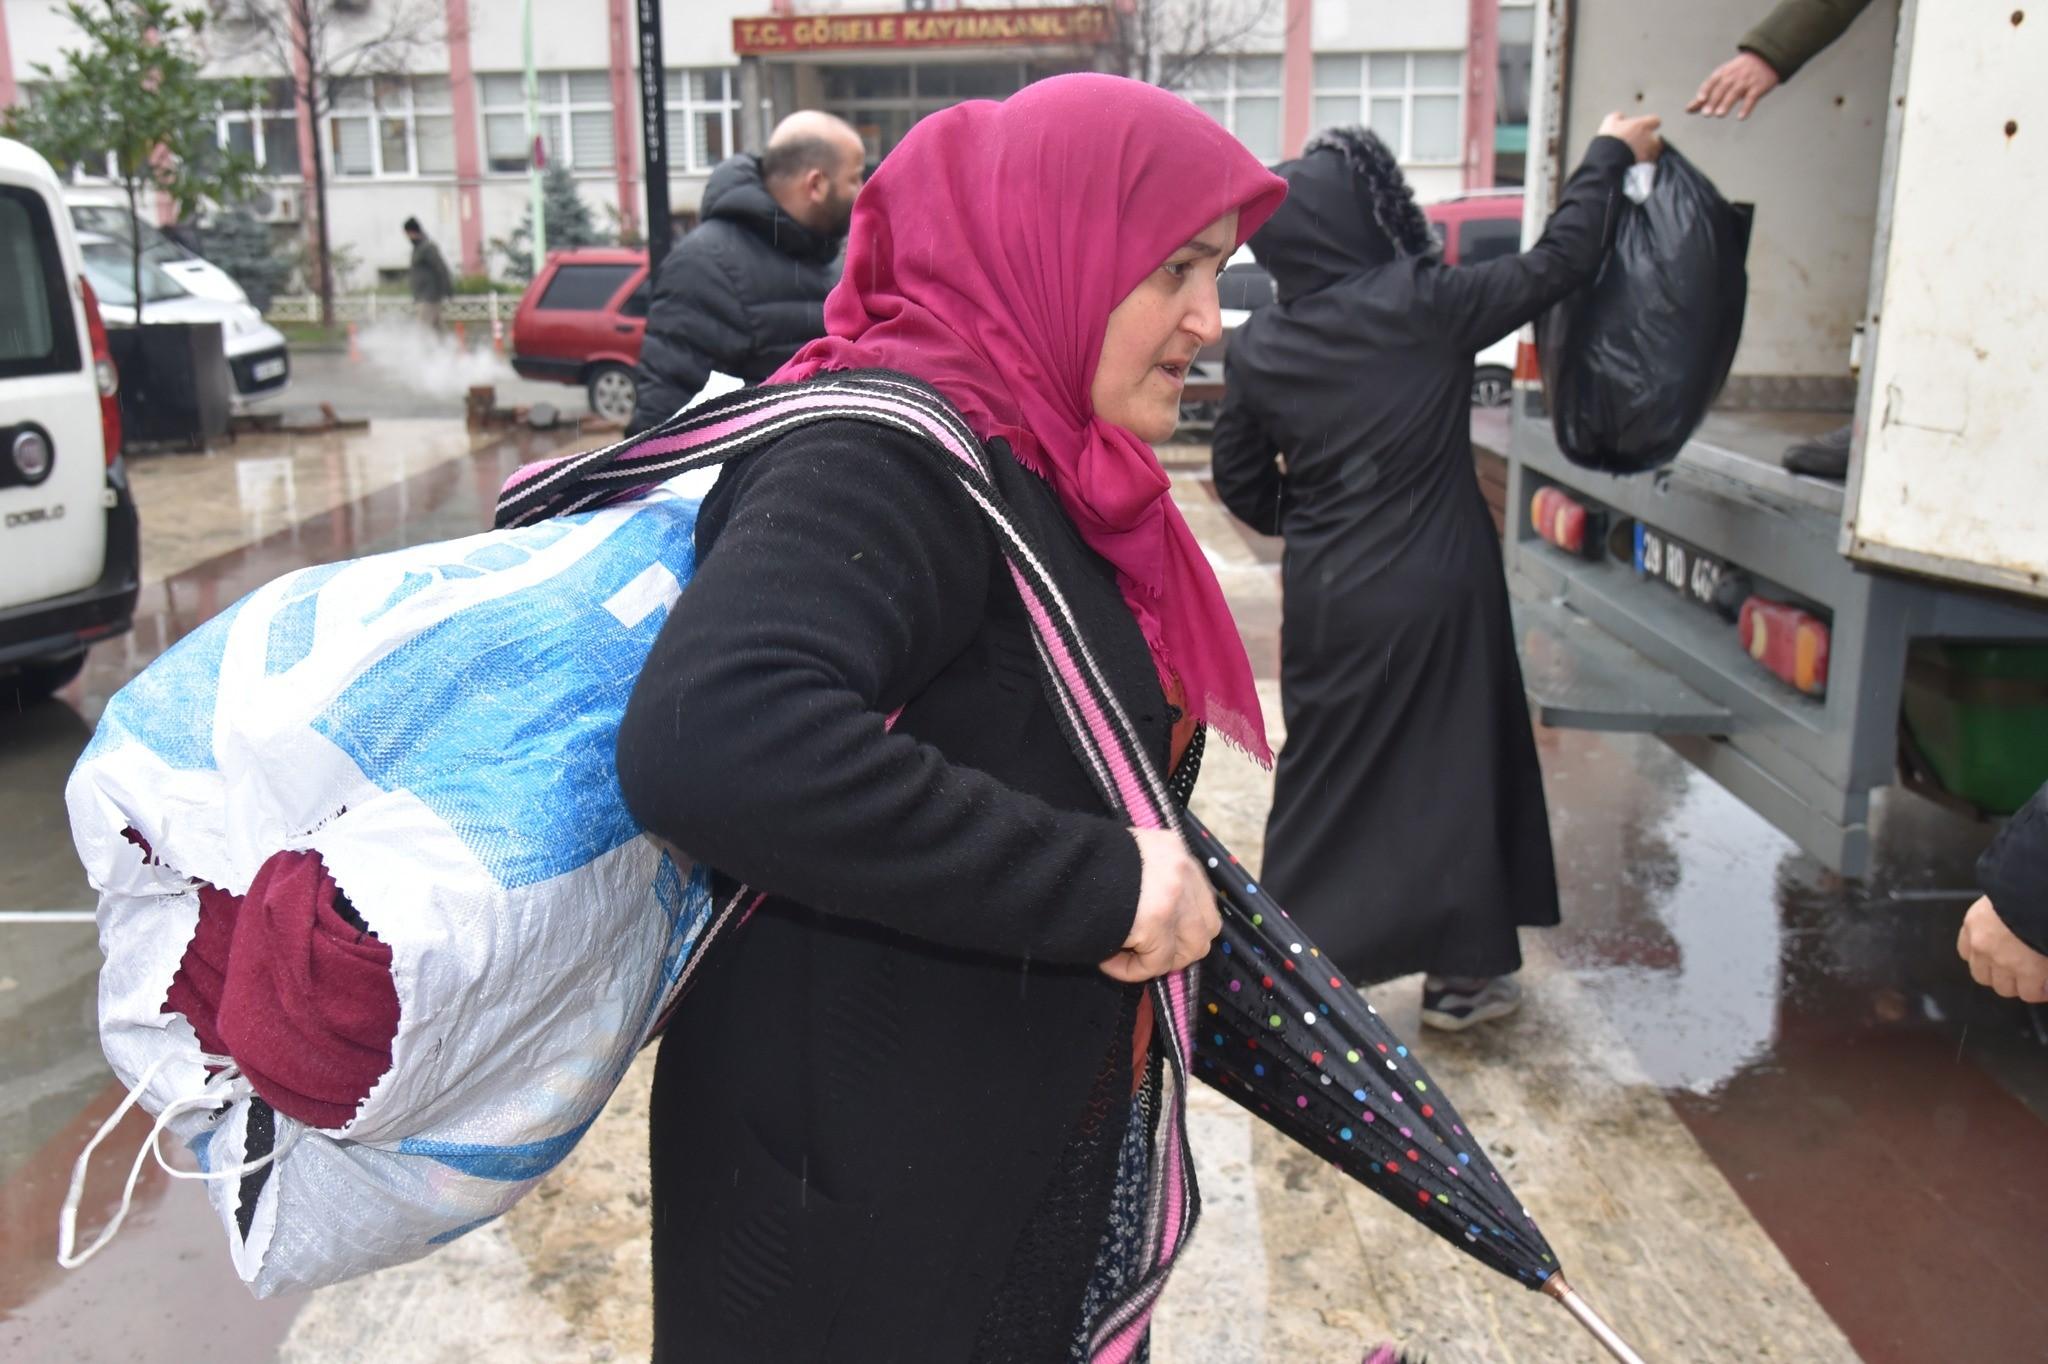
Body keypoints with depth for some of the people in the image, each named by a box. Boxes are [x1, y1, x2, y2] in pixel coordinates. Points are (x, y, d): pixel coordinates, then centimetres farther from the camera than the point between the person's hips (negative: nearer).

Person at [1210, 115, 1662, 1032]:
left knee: (1324, 777, 14)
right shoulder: (1423, 304, -14)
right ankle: (1462, 973, 20)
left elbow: (1241, 481, 7)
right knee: (1450, 766, 9)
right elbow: (1558, 261, -2)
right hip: (1432, 591, -3)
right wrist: (1612, 154, 13)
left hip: (1323, 596, 4)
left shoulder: (1257, 348, -2)